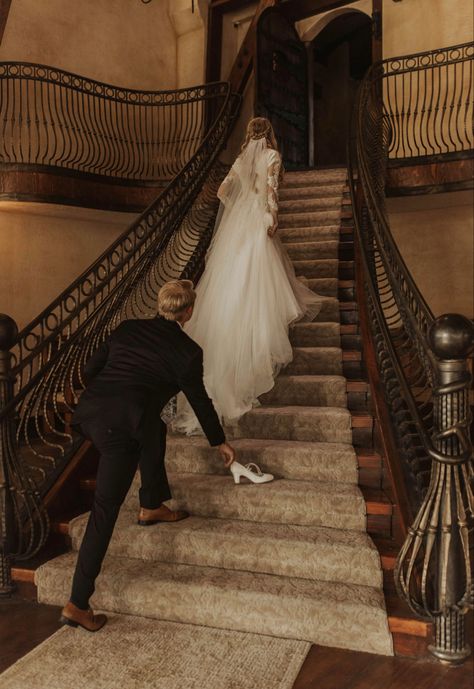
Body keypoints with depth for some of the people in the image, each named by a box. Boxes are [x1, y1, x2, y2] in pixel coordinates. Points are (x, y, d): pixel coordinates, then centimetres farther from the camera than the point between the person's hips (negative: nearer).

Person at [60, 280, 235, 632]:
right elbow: (200, 401, 10)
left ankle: (151, 507, 38)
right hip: (122, 426, -6)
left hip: (89, 412, 7)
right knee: (106, 509, 2)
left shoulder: (127, 328, 15)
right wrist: (220, 442, 25)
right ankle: (78, 604, 9)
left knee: (154, 428, 30)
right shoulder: (187, 350, 2)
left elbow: (90, 370, 16)